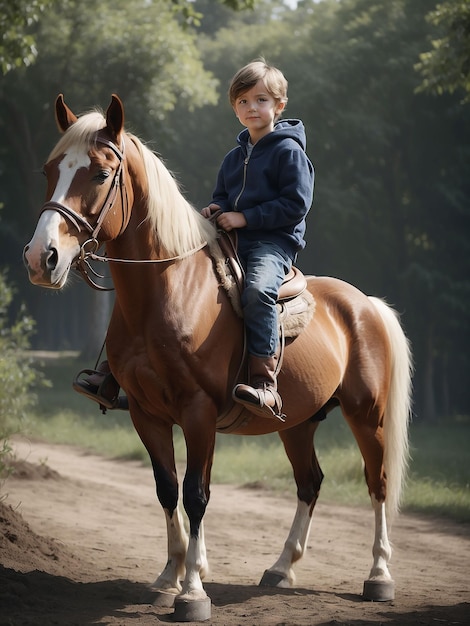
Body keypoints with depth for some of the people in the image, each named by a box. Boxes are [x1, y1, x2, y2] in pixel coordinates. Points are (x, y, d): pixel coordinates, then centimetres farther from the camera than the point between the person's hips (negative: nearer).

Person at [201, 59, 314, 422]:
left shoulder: (288, 151, -4)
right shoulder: (234, 158, 20)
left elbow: (296, 204, -12)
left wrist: (245, 217, -16)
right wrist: (216, 210, 6)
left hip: (274, 241, -9)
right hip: (233, 242, 9)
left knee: (258, 290, -37)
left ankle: (265, 383, -39)